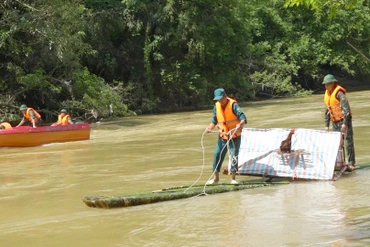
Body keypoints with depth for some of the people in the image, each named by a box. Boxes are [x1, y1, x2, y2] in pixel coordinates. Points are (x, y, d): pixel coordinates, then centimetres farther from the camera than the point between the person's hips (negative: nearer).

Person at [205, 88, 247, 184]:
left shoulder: (233, 105, -17)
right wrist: (210, 127, -10)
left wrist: (240, 124, -46)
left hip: (235, 136, -5)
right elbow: (214, 120, 9)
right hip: (223, 136, 5)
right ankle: (216, 177, 13)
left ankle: (233, 178, 7)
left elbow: (243, 118, -25)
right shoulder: (216, 106, 0)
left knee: (234, 156, -3)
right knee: (217, 154, 2)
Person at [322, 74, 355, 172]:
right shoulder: (327, 94, 10)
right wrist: (326, 125, 15)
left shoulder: (339, 93, -15)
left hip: (344, 120, -8)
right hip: (335, 122, 8)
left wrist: (345, 123, -24)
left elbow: (346, 108, -20)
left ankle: (351, 164, -4)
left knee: (348, 142, -6)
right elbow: (327, 111, 18)